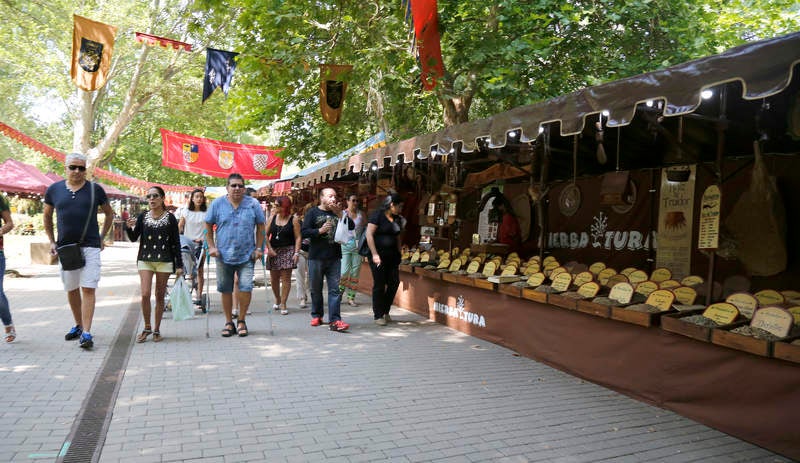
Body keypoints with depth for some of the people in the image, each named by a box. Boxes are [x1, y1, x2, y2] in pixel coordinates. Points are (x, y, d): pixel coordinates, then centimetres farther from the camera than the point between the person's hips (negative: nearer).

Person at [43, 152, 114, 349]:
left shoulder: (95, 189, 0)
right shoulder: (54, 190, 5)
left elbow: (109, 213, 13)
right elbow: (47, 217, 19)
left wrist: (102, 237, 7)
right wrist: (52, 242, 11)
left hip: (90, 247, -3)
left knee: (88, 289, -9)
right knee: (71, 290, 13)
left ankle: (86, 333, -9)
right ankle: (78, 325, 30)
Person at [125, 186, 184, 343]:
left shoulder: (170, 218, 0)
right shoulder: (142, 217, 5)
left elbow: (176, 243, 1)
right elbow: (134, 238, 3)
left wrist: (179, 265, -1)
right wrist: (129, 227, -18)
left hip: (164, 261, -1)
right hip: (145, 260, 1)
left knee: (160, 296, 5)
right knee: (145, 294, -8)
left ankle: (157, 330, 16)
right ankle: (147, 327, 10)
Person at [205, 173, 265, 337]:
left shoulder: (253, 204, 1)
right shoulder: (217, 204, 2)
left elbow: (260, 227, 6)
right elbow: (208, 226, 9)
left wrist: (258, 248, 1)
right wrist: (211, 246, 1)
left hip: (247, 255, -1)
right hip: (223, 255, 1)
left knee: (246, 287, -7)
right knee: (225, 290, 8)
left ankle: (241, 321, 13)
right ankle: (228, 323, 22)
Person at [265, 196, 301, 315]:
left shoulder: (293, 220, -2)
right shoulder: (272, 218, 8)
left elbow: (298, 237, -3)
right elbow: (266, 235, 7)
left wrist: (296, 253, -12)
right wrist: (269, 248, -6)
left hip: (288, 251, -4)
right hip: (273, 251, 4)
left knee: (286, 278, -4)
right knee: (273, 278, 9)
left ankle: (283, 304, 2)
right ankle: (277, 300, 30)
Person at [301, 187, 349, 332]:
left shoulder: (337, 213, 13)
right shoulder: (313, 212, 3)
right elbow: (304, 232, -4)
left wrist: (340, 214, -5)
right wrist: (320, 230, -17)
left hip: (334, 257, 2)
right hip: (316, 257, -2)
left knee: (335, 289, -5)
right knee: (316, 289, 10)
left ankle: (335, 320, -7)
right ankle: (317, 315, 26)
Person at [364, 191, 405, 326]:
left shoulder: (397, 219, 13)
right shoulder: (378, 215, -7)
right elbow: (369, 235, -13)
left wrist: (398, 255, 14)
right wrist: (374, 254, -17)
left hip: (392, 255, 7)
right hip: (379, 255, -7)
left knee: (394, 282, 4)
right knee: (379, 285, 0)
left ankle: (385, 311, 22)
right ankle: (378, 315, 11)